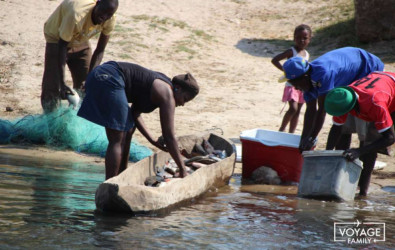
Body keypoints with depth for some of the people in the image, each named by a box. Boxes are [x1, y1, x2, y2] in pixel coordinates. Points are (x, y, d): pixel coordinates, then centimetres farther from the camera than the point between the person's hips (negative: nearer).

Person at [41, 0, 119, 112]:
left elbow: (100, 51, -13)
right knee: (52, 87, -10)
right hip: (56, 39, -5)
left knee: (84, 85, 4)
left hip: (81, 41, 5)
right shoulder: (77, 15, -42)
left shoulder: (109, 21, -24)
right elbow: (62, 46, -35)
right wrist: (62, 83, -40)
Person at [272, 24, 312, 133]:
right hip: (291, 85, -7)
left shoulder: (307, 54, 11)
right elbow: (274, 60, -15)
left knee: (297, 111, 9)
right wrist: (285, 70, -22)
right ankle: (282, 129, -2)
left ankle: (291, 133, 16)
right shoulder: (291, 52, -9)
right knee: (293, 108, -19)